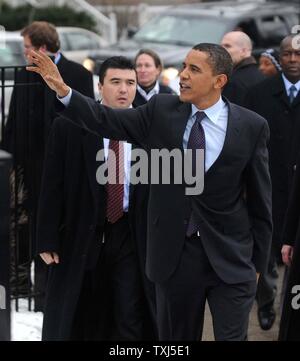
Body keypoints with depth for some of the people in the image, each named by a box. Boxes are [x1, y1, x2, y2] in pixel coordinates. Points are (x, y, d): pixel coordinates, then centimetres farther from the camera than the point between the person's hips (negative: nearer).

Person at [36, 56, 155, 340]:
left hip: (132, 237, 0)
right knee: (70, 323, 10)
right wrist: (48, 239, -8)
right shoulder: (68, 127, -3)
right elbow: (52, 186, -3)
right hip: (81, 237, 0)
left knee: (130, 322, 2)